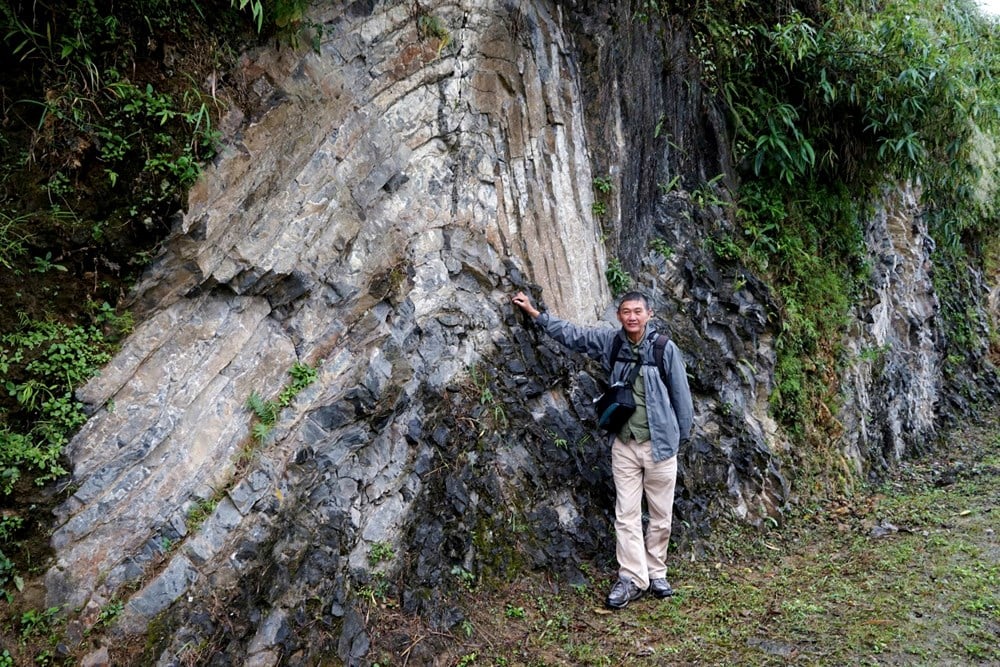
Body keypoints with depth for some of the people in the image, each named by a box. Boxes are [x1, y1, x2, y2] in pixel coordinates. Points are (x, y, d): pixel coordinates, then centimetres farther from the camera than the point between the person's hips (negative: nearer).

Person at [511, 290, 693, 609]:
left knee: (661, 515, 8)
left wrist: (681, 437, 4)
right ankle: (632, 579, 10)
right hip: (624, 445, 2)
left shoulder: (665, 349, -9)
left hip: (660, 445, -2)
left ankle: (656, 573, 23)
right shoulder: (610, 341, 0)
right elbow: (569, 333, 9)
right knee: (626, 514, 3)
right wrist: (534, 312, 7)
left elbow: (681, 395, -1)